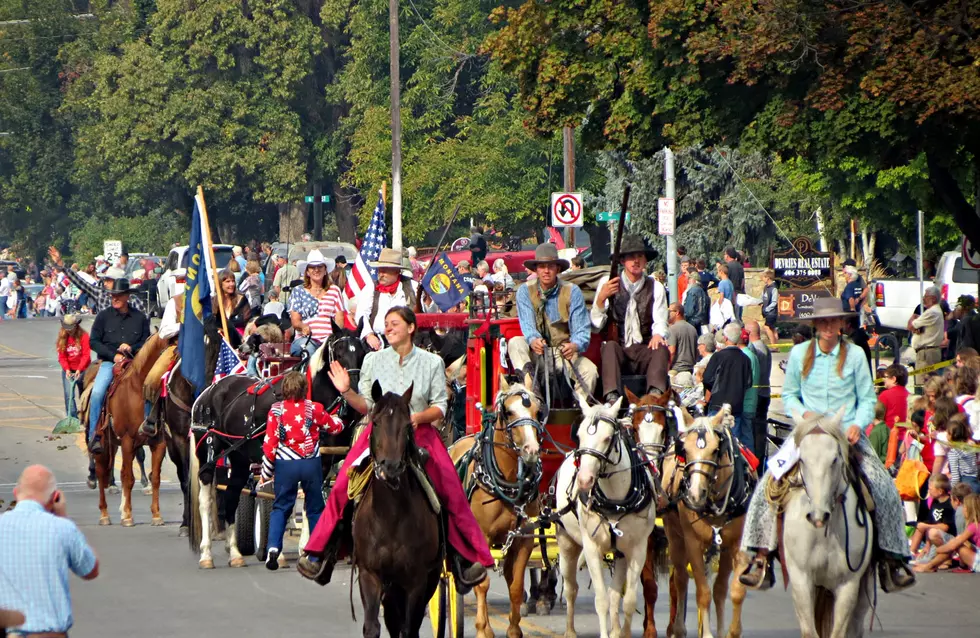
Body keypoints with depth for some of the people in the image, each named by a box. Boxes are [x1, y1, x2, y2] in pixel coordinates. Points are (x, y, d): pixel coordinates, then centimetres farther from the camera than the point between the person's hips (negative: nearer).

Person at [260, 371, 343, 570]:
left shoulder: (276, 410, -6)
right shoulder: (314, 409, -3)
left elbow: (269, 442, -6)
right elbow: (335, 427, 13)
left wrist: (266, 472, 3)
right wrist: (335, 419, 38)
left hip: (286, 465, 0)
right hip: (311, 464, 0)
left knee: (281, 507, 9)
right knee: (315, 509, 12)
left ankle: (273, 546, -13)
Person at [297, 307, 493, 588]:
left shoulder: (432, 363, 3)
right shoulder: (373, 361, 5)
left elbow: (440, 407, 3)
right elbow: (365, 406, 6)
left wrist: (418, 417, -16)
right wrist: (346, 392, -11)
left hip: (420, 435, 0)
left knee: (452, 494, -10)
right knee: (342, 487, -14)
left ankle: (470, 558, 2)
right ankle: (318, 553, -6)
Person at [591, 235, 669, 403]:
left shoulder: (655, 287, 10)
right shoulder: (607, 283, 7)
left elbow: (660, 321, -1)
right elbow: (596, 325, 1)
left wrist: (658, 335, -25)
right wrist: (601, 299, -18)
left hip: (645, 352, 1)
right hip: (618, 352, -1)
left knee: (661, 349, -29)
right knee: (610, 346, -33)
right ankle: (612, 397, -50)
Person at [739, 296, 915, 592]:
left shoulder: (855, 355, 2)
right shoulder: (799, 354, 4)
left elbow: (867, 399, 5)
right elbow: (789, 395, 12)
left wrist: (858, 424, -13)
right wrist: (803, 412, -9)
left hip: (847, 434, 0)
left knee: (884, 488, -17)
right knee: (769, 484, -19)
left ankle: (891, 557, -6)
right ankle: (761, 556, -14)